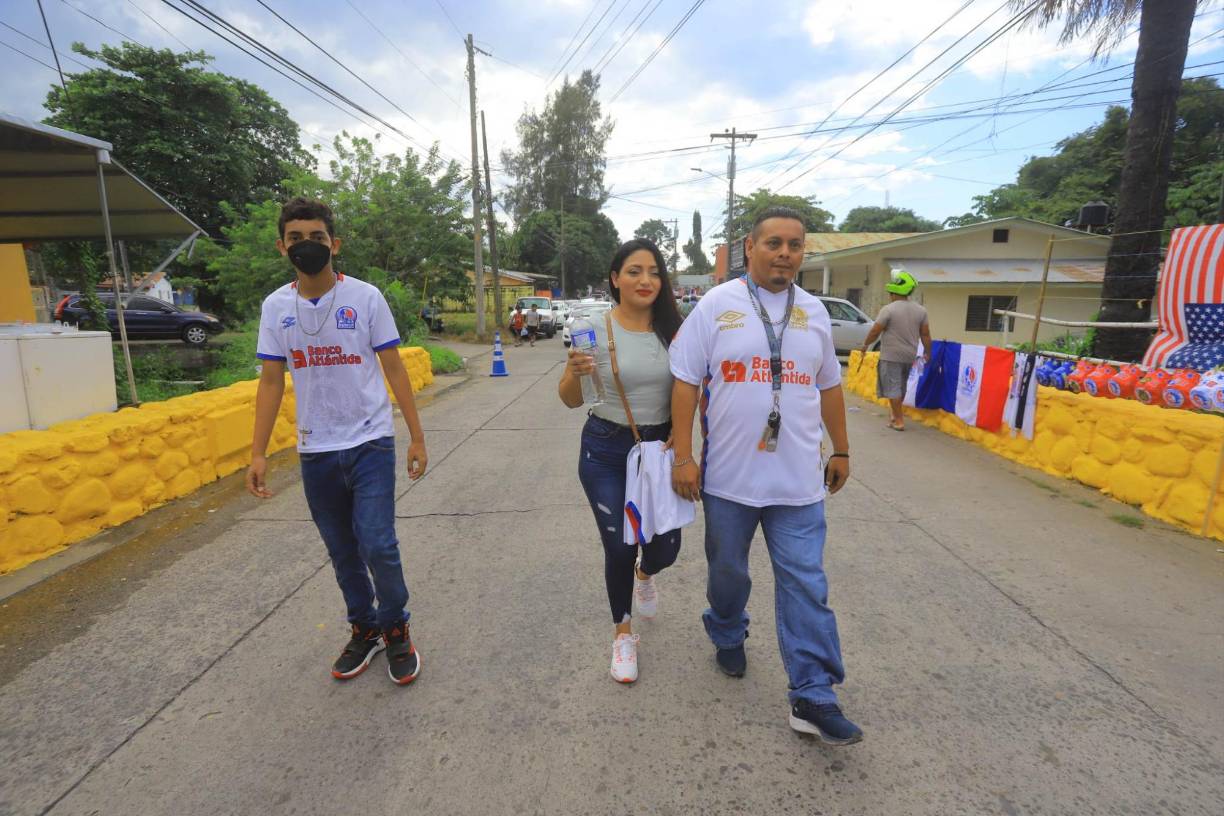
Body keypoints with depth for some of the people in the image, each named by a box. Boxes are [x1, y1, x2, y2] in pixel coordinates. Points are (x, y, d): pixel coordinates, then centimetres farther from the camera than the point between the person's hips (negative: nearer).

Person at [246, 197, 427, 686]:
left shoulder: (365, 297, -5)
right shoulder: (275, 307, 3)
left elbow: (394, 369, -4)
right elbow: (271, 382, 5)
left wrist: (417, 437, -7)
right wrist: (258, 454, 0)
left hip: (370, 443, -3)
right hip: (315, 450, 3)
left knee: (377, 545, -9)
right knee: (342, 551, 13)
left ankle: (395, 629, 16)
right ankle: (365, 630, 32)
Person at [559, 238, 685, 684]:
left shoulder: (673, 329, -2)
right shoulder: (595, 328, -9)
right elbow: (571, 399, -5)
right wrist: (575, 372, -26)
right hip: (606, 450, -2)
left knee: (666, 546, 5)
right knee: (619, 547, 2)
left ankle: (644, 573, 46)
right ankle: (623, 632, 31)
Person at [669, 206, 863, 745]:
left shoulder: (814, 312, 9)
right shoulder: (717, 305, -3)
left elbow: (829, 386, 17)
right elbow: (686, 382, -5)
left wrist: (841, 450, 18)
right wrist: (683, 457, -10)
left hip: (798, 479, 2)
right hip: (728, 476, -2)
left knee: (805, 584, 3)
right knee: (727, 572, 16)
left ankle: (813, 697, 15)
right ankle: (728, 637, 45)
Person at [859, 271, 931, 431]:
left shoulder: (888, 309, -14)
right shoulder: (920, 309, 3)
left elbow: (875, 331, -10)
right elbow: (925, 334, 6)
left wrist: (865, 345, 7)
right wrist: (927, 352, 17)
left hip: (891, 355, -6)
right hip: (910, 356, 6)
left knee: (893, 388, -1)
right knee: (901, 387, 21)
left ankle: (899, 421, 0)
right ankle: (896, 412, 34)